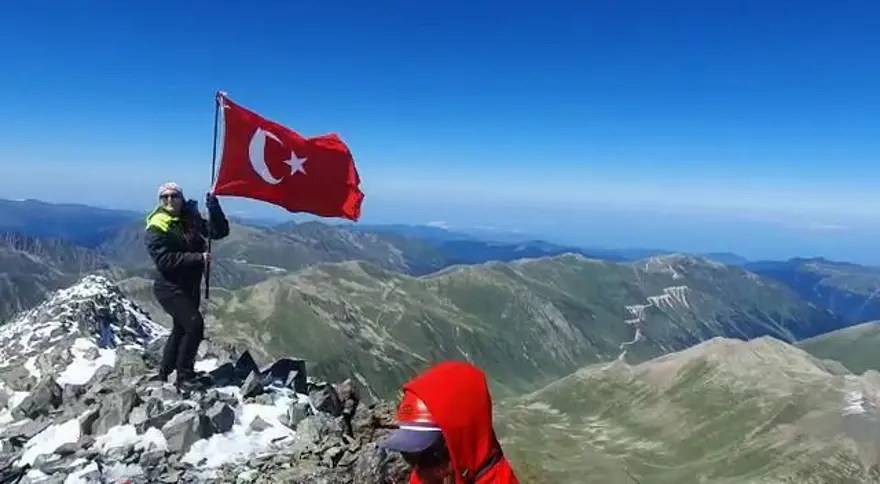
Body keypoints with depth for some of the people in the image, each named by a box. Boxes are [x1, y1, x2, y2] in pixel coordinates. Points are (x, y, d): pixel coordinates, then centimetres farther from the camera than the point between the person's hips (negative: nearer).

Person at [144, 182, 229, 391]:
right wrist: (198, 258, -27)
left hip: (190, 286, 7)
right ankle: (184, 376, -5)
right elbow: (164, 260, -23)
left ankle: (164, 374, 35)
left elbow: (219, 232, -2)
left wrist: (213, 206, -14)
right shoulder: (157, 227, -13)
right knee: (194, 324, -19)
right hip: (169, 286, -7)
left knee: (181, 328, 18)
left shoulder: (192, 219, 4)